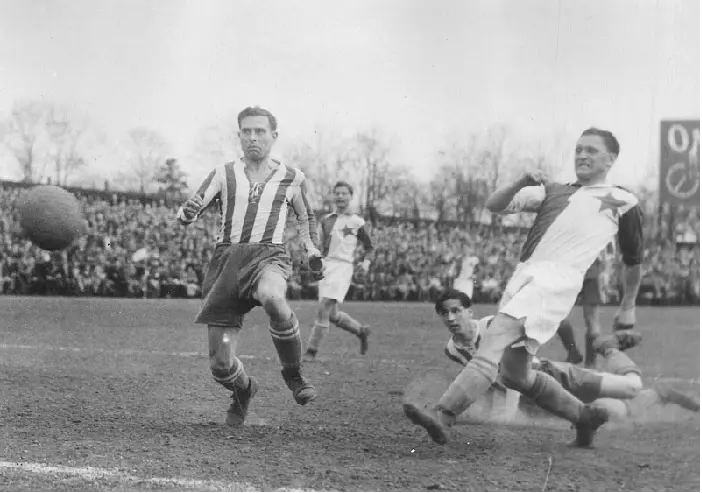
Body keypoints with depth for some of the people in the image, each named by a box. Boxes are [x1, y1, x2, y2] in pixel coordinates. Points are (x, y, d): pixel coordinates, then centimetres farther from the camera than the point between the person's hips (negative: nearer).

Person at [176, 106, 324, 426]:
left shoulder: (292, 178, 10)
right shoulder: (224, 175, 9)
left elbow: (305, 216, 29)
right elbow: (185, 216, 2)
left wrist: (312, 248, 14)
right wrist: (189, 212, -20)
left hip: (268, 257, -1)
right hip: (227, 259, 1)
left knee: (273, 298, -41)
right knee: (220, 364, -5)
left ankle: (294, 375, -16)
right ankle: (243, 391, 34)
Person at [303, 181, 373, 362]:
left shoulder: (356, 221, 4)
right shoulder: (326, 220, 16)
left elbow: (369, 246, 11)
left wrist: (366, 262, -6)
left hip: (343, 266, -6)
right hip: (325, 266, 6)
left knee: (323, 310, -16)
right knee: (332, 315, 6)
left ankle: (311, 351, -12)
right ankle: (361, 330, 30)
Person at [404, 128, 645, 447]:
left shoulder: (623, 202, 16)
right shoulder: (552, 192, 25)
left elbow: (633, 259, 26)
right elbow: (494, 205, 15)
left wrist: (628, 307, 29)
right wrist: (522, 183, -3)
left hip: (558, 277, -6)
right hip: (524, 274, 6)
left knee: (492, 344, -24)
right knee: (514, 374, 7)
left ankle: (443, 416, -35)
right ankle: (585, 415, 24)